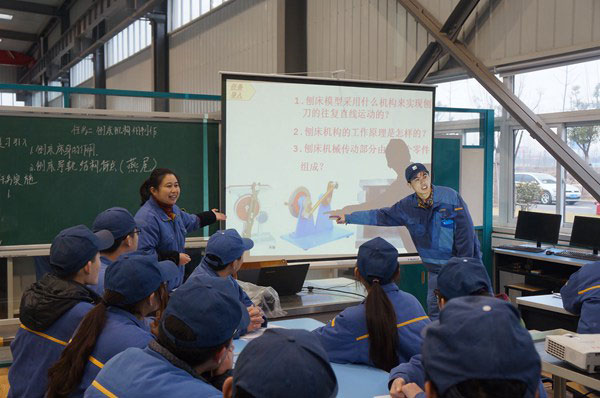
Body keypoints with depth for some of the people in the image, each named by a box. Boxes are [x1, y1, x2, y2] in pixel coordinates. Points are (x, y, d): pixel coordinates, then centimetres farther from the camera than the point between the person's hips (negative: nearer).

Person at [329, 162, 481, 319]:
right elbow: (381, 216, 8)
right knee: (434, 309, 4)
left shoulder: (451, 196, -13)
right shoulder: (407, 206, 0)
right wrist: (348, 217, 8)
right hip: (436, 269, 4)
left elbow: (465, 231, -13)